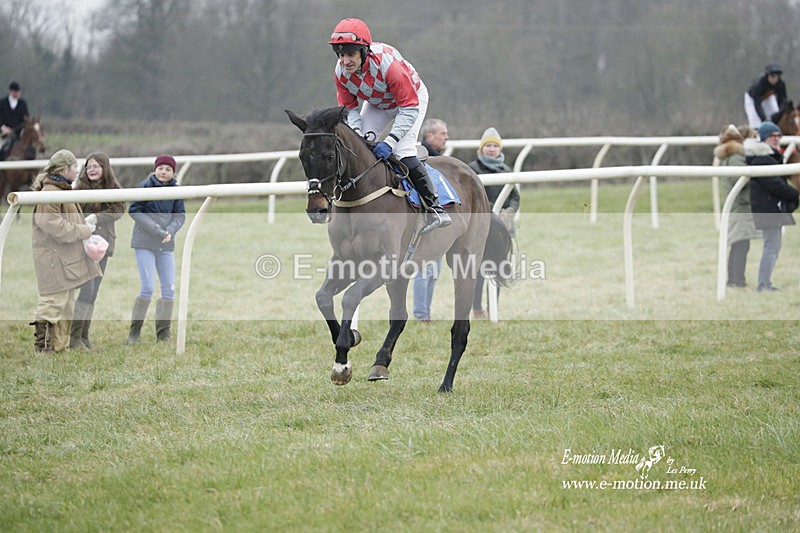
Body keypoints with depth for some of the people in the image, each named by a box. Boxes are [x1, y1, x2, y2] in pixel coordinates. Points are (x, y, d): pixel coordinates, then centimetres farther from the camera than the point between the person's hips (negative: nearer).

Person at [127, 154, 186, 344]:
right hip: (144, 243, -5)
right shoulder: (145, 187, -7)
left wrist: (170, 230, -15)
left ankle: (163, 334, 10)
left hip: (166, 245, 5)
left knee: (169, 289, 1)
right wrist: (155, 229, -17)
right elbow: (134, 211, -9)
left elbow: (180, 215, 6)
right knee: (148, 287, -12)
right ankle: (134, 332, 1)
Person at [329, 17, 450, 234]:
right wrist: (356, 131, -30)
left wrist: (390, 141, -44)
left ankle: (435, 208, -18)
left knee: (402, 151, -23)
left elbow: (409, 108, -36)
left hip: (412, 97, -6)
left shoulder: (387, 62, -41)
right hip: (377, 104, 6)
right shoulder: (341, 72, -24)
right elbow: (349, 107, -9)